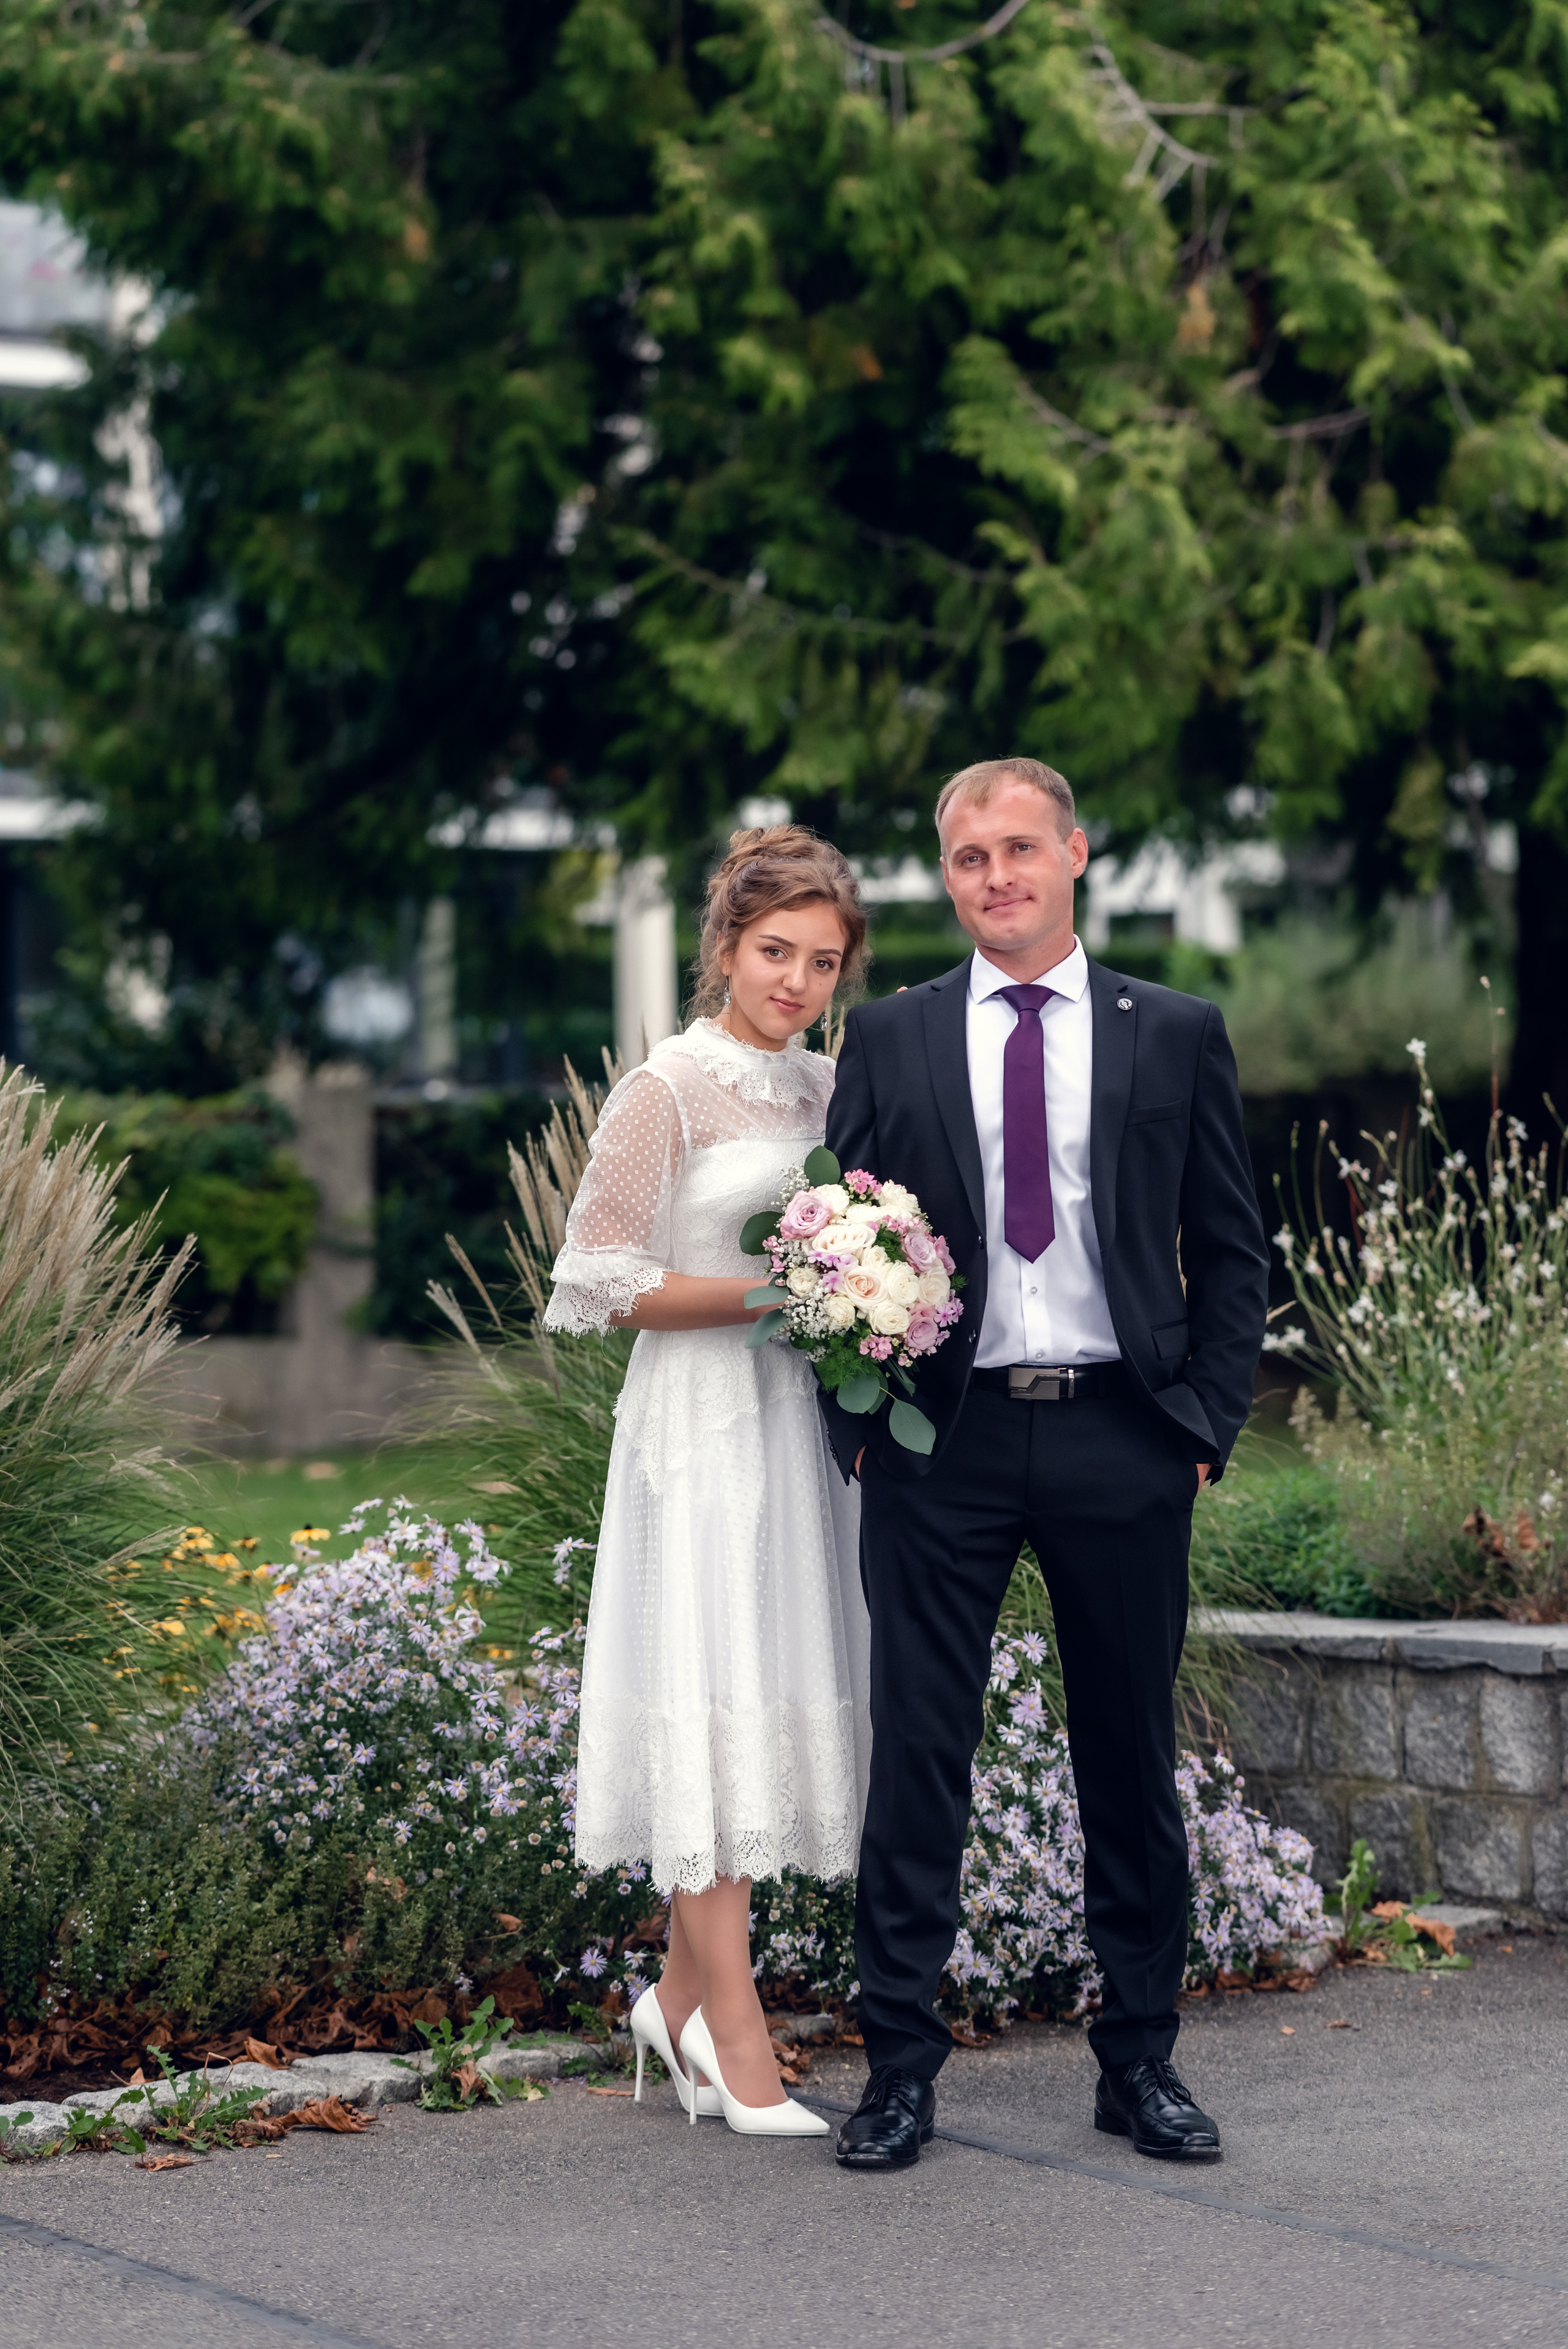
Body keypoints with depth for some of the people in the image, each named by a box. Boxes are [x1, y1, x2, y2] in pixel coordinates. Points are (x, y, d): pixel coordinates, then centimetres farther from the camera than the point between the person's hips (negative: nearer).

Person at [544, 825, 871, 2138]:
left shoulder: (827, 1087, 13)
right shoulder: (667, 1091, -7)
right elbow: (601, 1282, -10)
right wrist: (772, 1294, -15)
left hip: (808, 1422, 7)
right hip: (703, 1424, -7)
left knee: (781, 1694, 7)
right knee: (716, 1698, -7)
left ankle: (681, 1995, 18)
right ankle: (736, 2034, -4)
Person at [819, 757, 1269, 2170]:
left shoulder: (1178, 1036, 7)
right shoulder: (888, 1042, 8)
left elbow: (1233, 1253, 8)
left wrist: (1205, 1426, 0)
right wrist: (857, 1425, -1)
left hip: (1122, 1440, 0)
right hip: (943, 1440, 0)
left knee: (1133, 1761, 8)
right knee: (917, 1758, 0)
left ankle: (1142, 2062, 19)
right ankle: (903, 2067, 7)